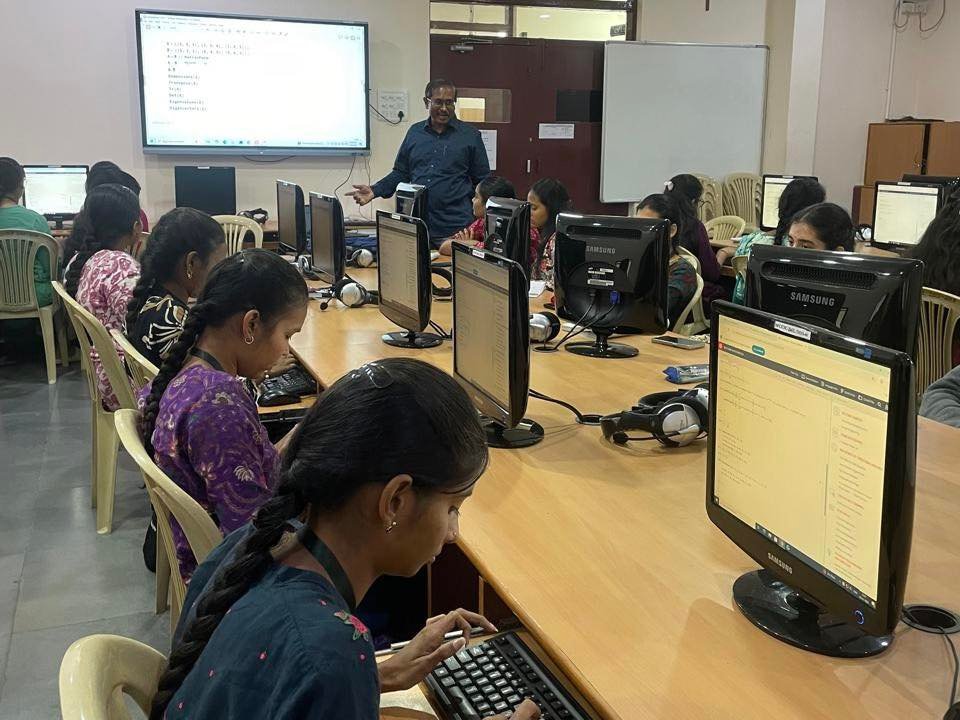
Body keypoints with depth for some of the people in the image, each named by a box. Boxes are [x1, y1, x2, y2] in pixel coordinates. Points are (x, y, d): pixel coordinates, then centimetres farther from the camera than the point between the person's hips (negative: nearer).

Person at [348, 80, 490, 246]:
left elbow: (482, 181, 5)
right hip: (416, 225, 3)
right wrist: (375, 191, 4)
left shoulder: (470, 135, 4)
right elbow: (401, 173, 18)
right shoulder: (415, 132, 12)